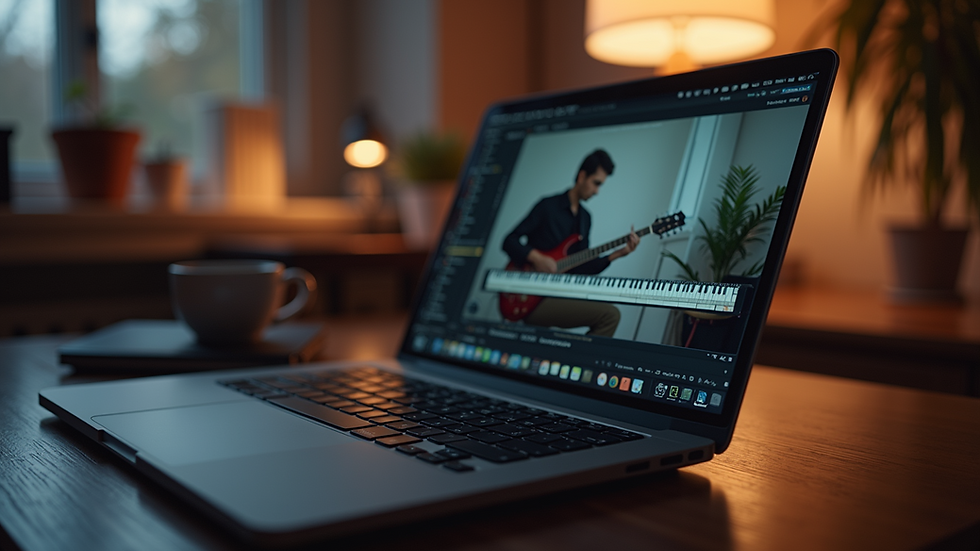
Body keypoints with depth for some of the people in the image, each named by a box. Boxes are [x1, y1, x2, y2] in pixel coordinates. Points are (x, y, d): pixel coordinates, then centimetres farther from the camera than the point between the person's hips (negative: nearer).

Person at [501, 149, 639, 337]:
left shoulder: (585, 218, 17)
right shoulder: (548, 206, -4)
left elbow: (580, 267, 13)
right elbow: (509, 241, -5)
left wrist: (617, 254, 3)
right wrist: (537, 259, -21)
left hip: (560, 295, 8)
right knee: (609, 314, -22)